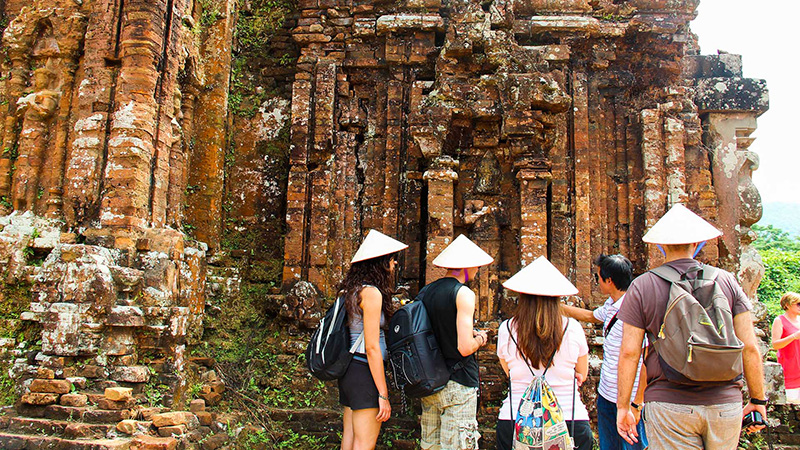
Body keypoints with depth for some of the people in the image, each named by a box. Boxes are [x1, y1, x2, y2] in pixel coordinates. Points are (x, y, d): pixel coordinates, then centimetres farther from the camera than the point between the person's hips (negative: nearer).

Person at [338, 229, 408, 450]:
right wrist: (383, 395, -15)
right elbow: (372, 348, -17)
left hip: (349, 369, 9)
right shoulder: (371, 293, -14)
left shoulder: (352, 291, 12)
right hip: (365, 372, -9)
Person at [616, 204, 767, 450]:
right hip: (725, 405, 3)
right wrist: (758, 400, 14)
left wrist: (623, 406, 4)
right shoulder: (727, 282, 3)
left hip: (669, 404, -2)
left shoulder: (641, 287, -3)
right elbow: (750, 348, 2)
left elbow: (629, 352, -5)